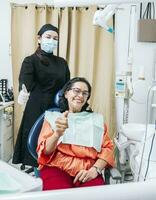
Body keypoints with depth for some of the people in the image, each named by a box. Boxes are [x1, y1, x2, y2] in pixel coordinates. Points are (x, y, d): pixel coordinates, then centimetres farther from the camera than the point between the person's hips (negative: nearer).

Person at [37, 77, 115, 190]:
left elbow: (107, 148, 11)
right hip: (57, 168, -1)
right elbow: (45, 151, 4)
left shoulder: (96, 119, 21)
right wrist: (57, 133, -18)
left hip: (87, 171, 2)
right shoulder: (52, 117, 16)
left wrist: (95, 169, -9)